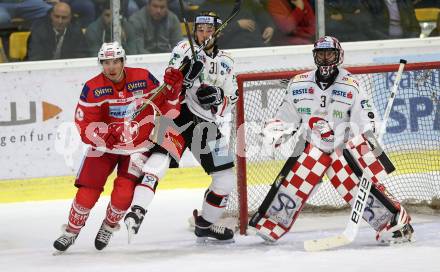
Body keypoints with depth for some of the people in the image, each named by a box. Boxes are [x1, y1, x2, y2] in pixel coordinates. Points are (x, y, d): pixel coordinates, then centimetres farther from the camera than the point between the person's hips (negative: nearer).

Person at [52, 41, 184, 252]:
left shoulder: (143, 78, -12)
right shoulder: (93, 88, -15)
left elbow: (166, 108, -5)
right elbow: (84, 124, -15)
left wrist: (172, 88, -24)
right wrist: (104, 134, -33)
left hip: (139, 145, 0)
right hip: (104, 145, 0)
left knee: (124, 193, -13)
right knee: (87, 192, -6)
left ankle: (109, 227, 17)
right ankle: (71, 232, 17)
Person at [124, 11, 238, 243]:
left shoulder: (225, 63, 13)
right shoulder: (185, 49, 0)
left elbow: (231, 99, 11)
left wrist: (218, 98, -11)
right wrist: (185, 73, -31)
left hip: (208, 125, 5)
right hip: (179, 116, -5)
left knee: (225, 178, 4)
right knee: (159, 159, -28)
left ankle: (205, 225, 22)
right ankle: (137, 211, -36)